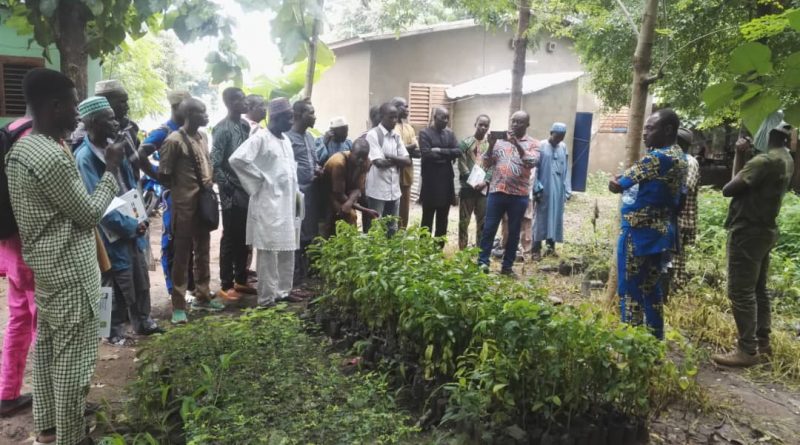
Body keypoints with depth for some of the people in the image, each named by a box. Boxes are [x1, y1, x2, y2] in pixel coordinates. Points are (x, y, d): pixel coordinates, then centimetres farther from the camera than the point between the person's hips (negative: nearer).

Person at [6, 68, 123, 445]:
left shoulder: (21, 148, 7)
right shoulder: (52, 157, -24)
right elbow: (90, 213, -16)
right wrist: (112, 170, -7)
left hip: (45, 268, 10)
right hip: (70, 272, -10)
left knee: (47, 347, 19)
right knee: (73, 359, 2)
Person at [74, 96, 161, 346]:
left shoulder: (114, 145, 4)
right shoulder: (84, 156, -19)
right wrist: (129, 225, -17)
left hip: (133, 225, 7)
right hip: (114, 232, -7)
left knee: (141, 278, 18)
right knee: (121, 283, 6)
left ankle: (143, 321, 35)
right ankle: (115, 332, 25)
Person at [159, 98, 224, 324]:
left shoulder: (203, 137, 10)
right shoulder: (174, 140, -14)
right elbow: (163, 175, -12)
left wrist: (208, 185, 7)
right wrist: (181, 190, 0)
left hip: (204, 202, 8)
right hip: (185, 206, -8)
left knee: (203, 252, 16)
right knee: (182, 256, 0)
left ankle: (202, 297, 30)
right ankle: (178, 306, 9)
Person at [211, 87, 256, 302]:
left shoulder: (245, 125, 11)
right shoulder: (222, 129, -12)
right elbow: (214, 164, -16)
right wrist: (227, 188, -13)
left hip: (247, 191, 7)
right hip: (232, 193, -7)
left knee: (244, 238, 14)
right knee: (230, 239, 1)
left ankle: (241, 281, 26)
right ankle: (226, 286, 11)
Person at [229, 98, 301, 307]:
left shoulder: (286, 140, 14)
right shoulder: (260, 138, -11)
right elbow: (236, 159, -21)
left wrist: (296, 194, 14)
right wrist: (259, 179, -14)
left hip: (288, 203, 8)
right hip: (269, 203, -8)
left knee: (287, 249, 13)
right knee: (269, 250, -3)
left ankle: (283, 290, 24)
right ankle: (267, 296, 5)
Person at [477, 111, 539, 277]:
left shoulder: (532, 144, 5)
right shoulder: (500, 140, 8)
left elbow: (532, 163, -14)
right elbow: (487, 164, 4)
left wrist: (517, 144, -21)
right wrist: (491, 145, -11)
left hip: (519, 195, -1)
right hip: (497, 191, 1)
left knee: (514, 232, 7)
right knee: (489, 228, 1)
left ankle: (507, 266, 18)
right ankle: (482, 262, 10)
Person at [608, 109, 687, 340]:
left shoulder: (657, 158, -18)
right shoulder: (678, 156, 12)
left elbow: (615, 185, -17)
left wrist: (618, 179, 3)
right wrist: (628, 178, -2)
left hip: (639, 234, -10)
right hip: (660, 233, 10)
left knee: (630, 291, -1)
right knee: (652, 291, 16)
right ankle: (655, 341, 25)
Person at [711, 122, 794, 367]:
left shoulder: (765, 161, -20)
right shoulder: (786, 160, 11)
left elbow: (728, 189, -20)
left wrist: (741, 170, -1)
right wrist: (741, 156, 6)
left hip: (748, 232, -10)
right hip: (765, 230, 10)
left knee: (741, 292, -5)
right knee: (758, 289, 16)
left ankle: (748, 351, 0)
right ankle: (762, 341, 24)